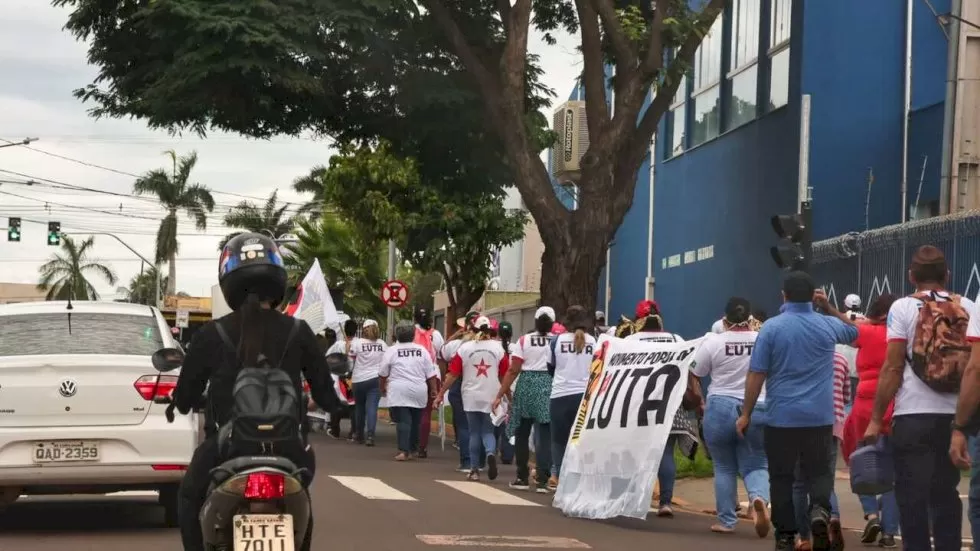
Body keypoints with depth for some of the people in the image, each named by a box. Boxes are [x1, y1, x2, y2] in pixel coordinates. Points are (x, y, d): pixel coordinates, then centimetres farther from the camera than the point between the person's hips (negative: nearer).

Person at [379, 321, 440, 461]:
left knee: (403, 421, -6)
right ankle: (411, 450, 20)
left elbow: (383, 374, 4)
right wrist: (433, 390, 14)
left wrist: (382, 388, 19)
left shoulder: (392, 350, -2)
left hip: (398, 393, -3)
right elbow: (431, 374, 5)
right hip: (419, 393, 3)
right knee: (415, 421, 14)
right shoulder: (422, 350, 5)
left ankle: (403, 451, -18)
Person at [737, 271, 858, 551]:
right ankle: (820, 509, -18)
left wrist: (746, 414, 1)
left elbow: (756, 374, -6)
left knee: (782, 477, 8)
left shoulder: (772, 327, -6)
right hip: (819, 416, 2)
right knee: (819, 472, 10)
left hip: (781, 416, -2)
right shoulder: (828, 325, 3)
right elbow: (854, 331, 27)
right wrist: (829, 306, 26)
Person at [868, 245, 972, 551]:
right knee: (946, 493, 14)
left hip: (914, 415, -4)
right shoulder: (968, 308, 7)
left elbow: (893, 367, -7)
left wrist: (876, 419, -4)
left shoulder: (903, 308, -3)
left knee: (913, 496, 0)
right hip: (956, 415, 4)